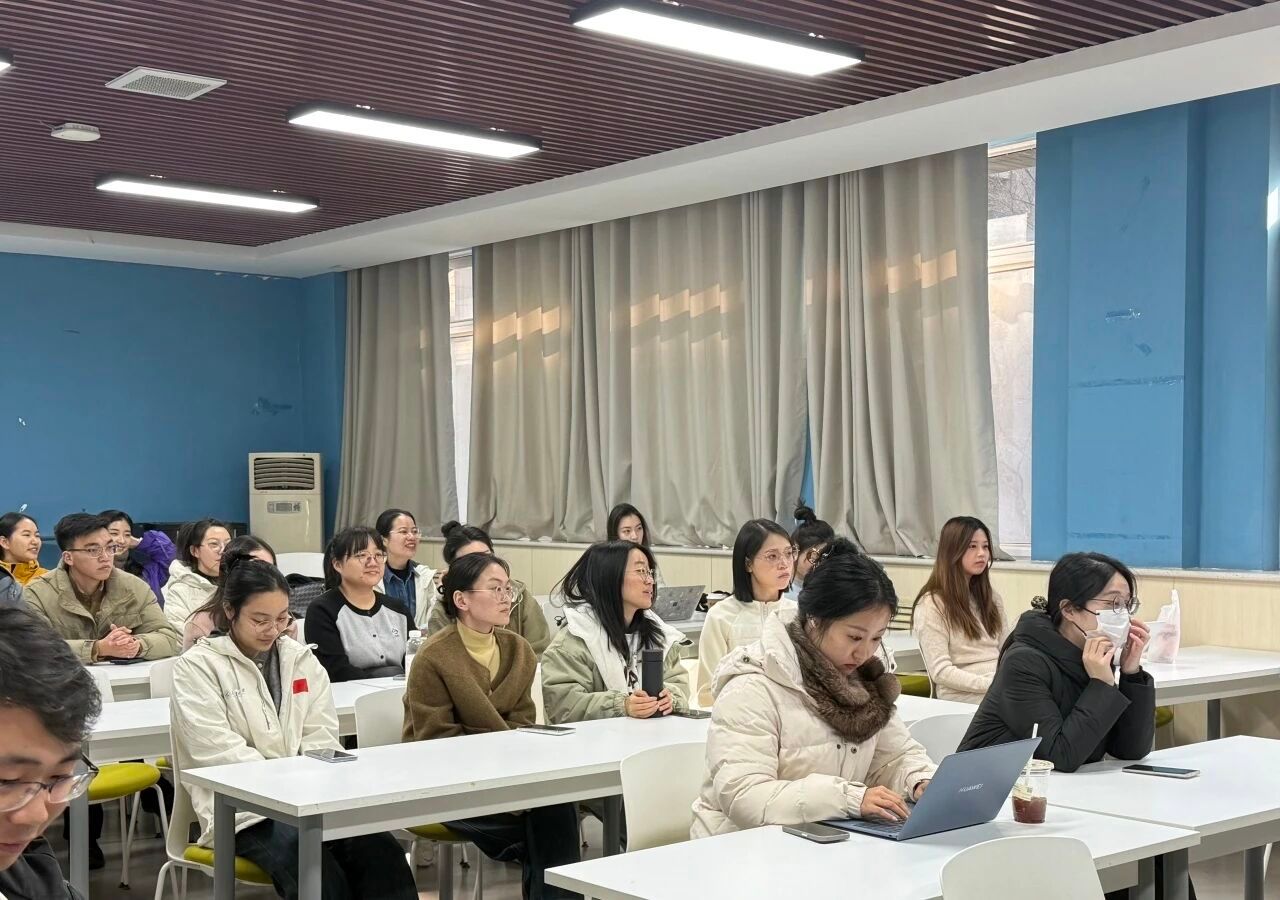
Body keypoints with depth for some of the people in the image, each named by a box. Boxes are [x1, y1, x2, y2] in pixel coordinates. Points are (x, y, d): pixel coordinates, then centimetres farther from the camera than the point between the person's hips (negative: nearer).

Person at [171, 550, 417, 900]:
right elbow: (221, 753, -10)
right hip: (246, 809, -4)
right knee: (317, 871, -35)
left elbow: (322, 740, 10)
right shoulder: (197, 667, 0)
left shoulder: (301, 658, 15)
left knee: (381, 852, -27)